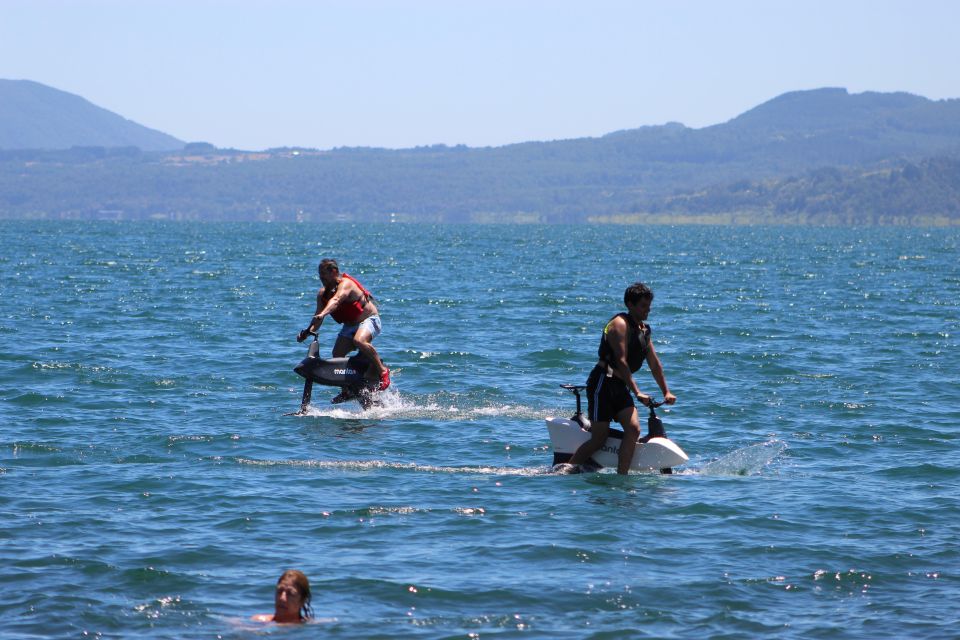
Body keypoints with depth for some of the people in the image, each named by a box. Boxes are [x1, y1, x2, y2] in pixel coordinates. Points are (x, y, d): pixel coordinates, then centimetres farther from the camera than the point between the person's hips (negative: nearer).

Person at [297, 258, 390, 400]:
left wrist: (322, 314, -61)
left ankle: (382, 370, -22)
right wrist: (308, 331, -23)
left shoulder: (345, 284, -23)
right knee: (337, 354, -9)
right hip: (350, 325, 8)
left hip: (368, 320, -8)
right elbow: (318, 315, -3)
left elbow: (336, 300, -44)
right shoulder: (322, 293, 2)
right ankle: (347, 390, 6)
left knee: (359, 341, -37)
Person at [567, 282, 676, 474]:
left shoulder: (643, 329, 15)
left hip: (621, 386, 8)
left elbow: (655, 364, 20)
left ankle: (621, 475, -12)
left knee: (634, 429, -12)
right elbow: (621, 361, -21)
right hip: (603, 383, -8)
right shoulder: (620, 324, -12)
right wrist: (637, 392, -25)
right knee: (599, 439, -9)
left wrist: (666, 392, 15)